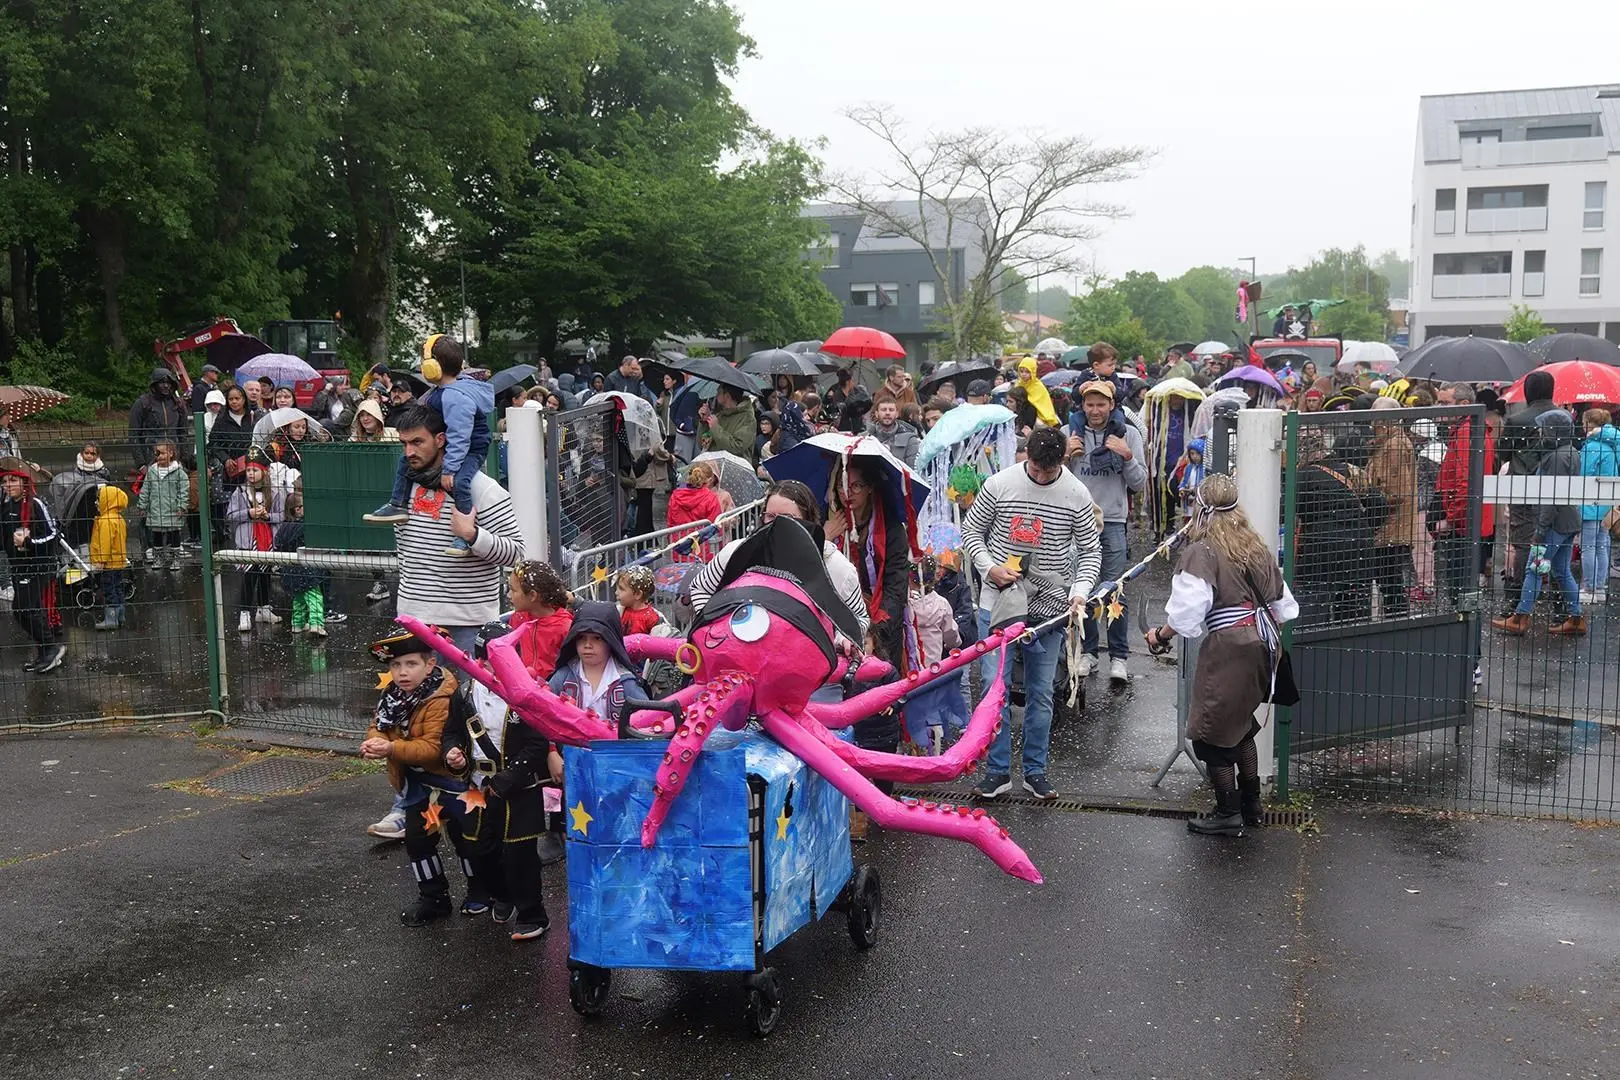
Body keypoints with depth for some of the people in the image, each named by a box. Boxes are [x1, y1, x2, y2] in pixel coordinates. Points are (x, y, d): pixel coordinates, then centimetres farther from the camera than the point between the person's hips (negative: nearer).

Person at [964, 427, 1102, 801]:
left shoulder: (1077, 495, -4)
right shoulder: (999, 484, -6)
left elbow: (1091, 550, 3)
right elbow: (971, 531, 4)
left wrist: (1079, 592, -13)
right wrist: (989, 567, -12)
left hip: (1049, 607, 1)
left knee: (1040, 692, 9)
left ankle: (1035, 770, 22)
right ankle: (998, 770, 11)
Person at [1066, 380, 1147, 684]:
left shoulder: (1128, 433, 2)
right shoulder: (1069, 433, 4)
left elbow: (1139, 484, 2)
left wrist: (1127, 456, -13)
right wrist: (1067, 456, -10)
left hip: (1113, 521, -2)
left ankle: (1119, 656, 4)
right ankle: (1087, 651, 19)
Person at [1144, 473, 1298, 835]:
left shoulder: (1200, 552, -11)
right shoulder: (1256, 546, 11)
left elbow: (1186, 615, -16)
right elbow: (1283, 606, 16)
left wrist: (1159, 636, 0)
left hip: (1229, 648, -8)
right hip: (1265, 643, 8)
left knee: (1212, 732, 5)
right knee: (1240, 724, 23)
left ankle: (1228, 814, 12)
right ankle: (1251, 803, 31)